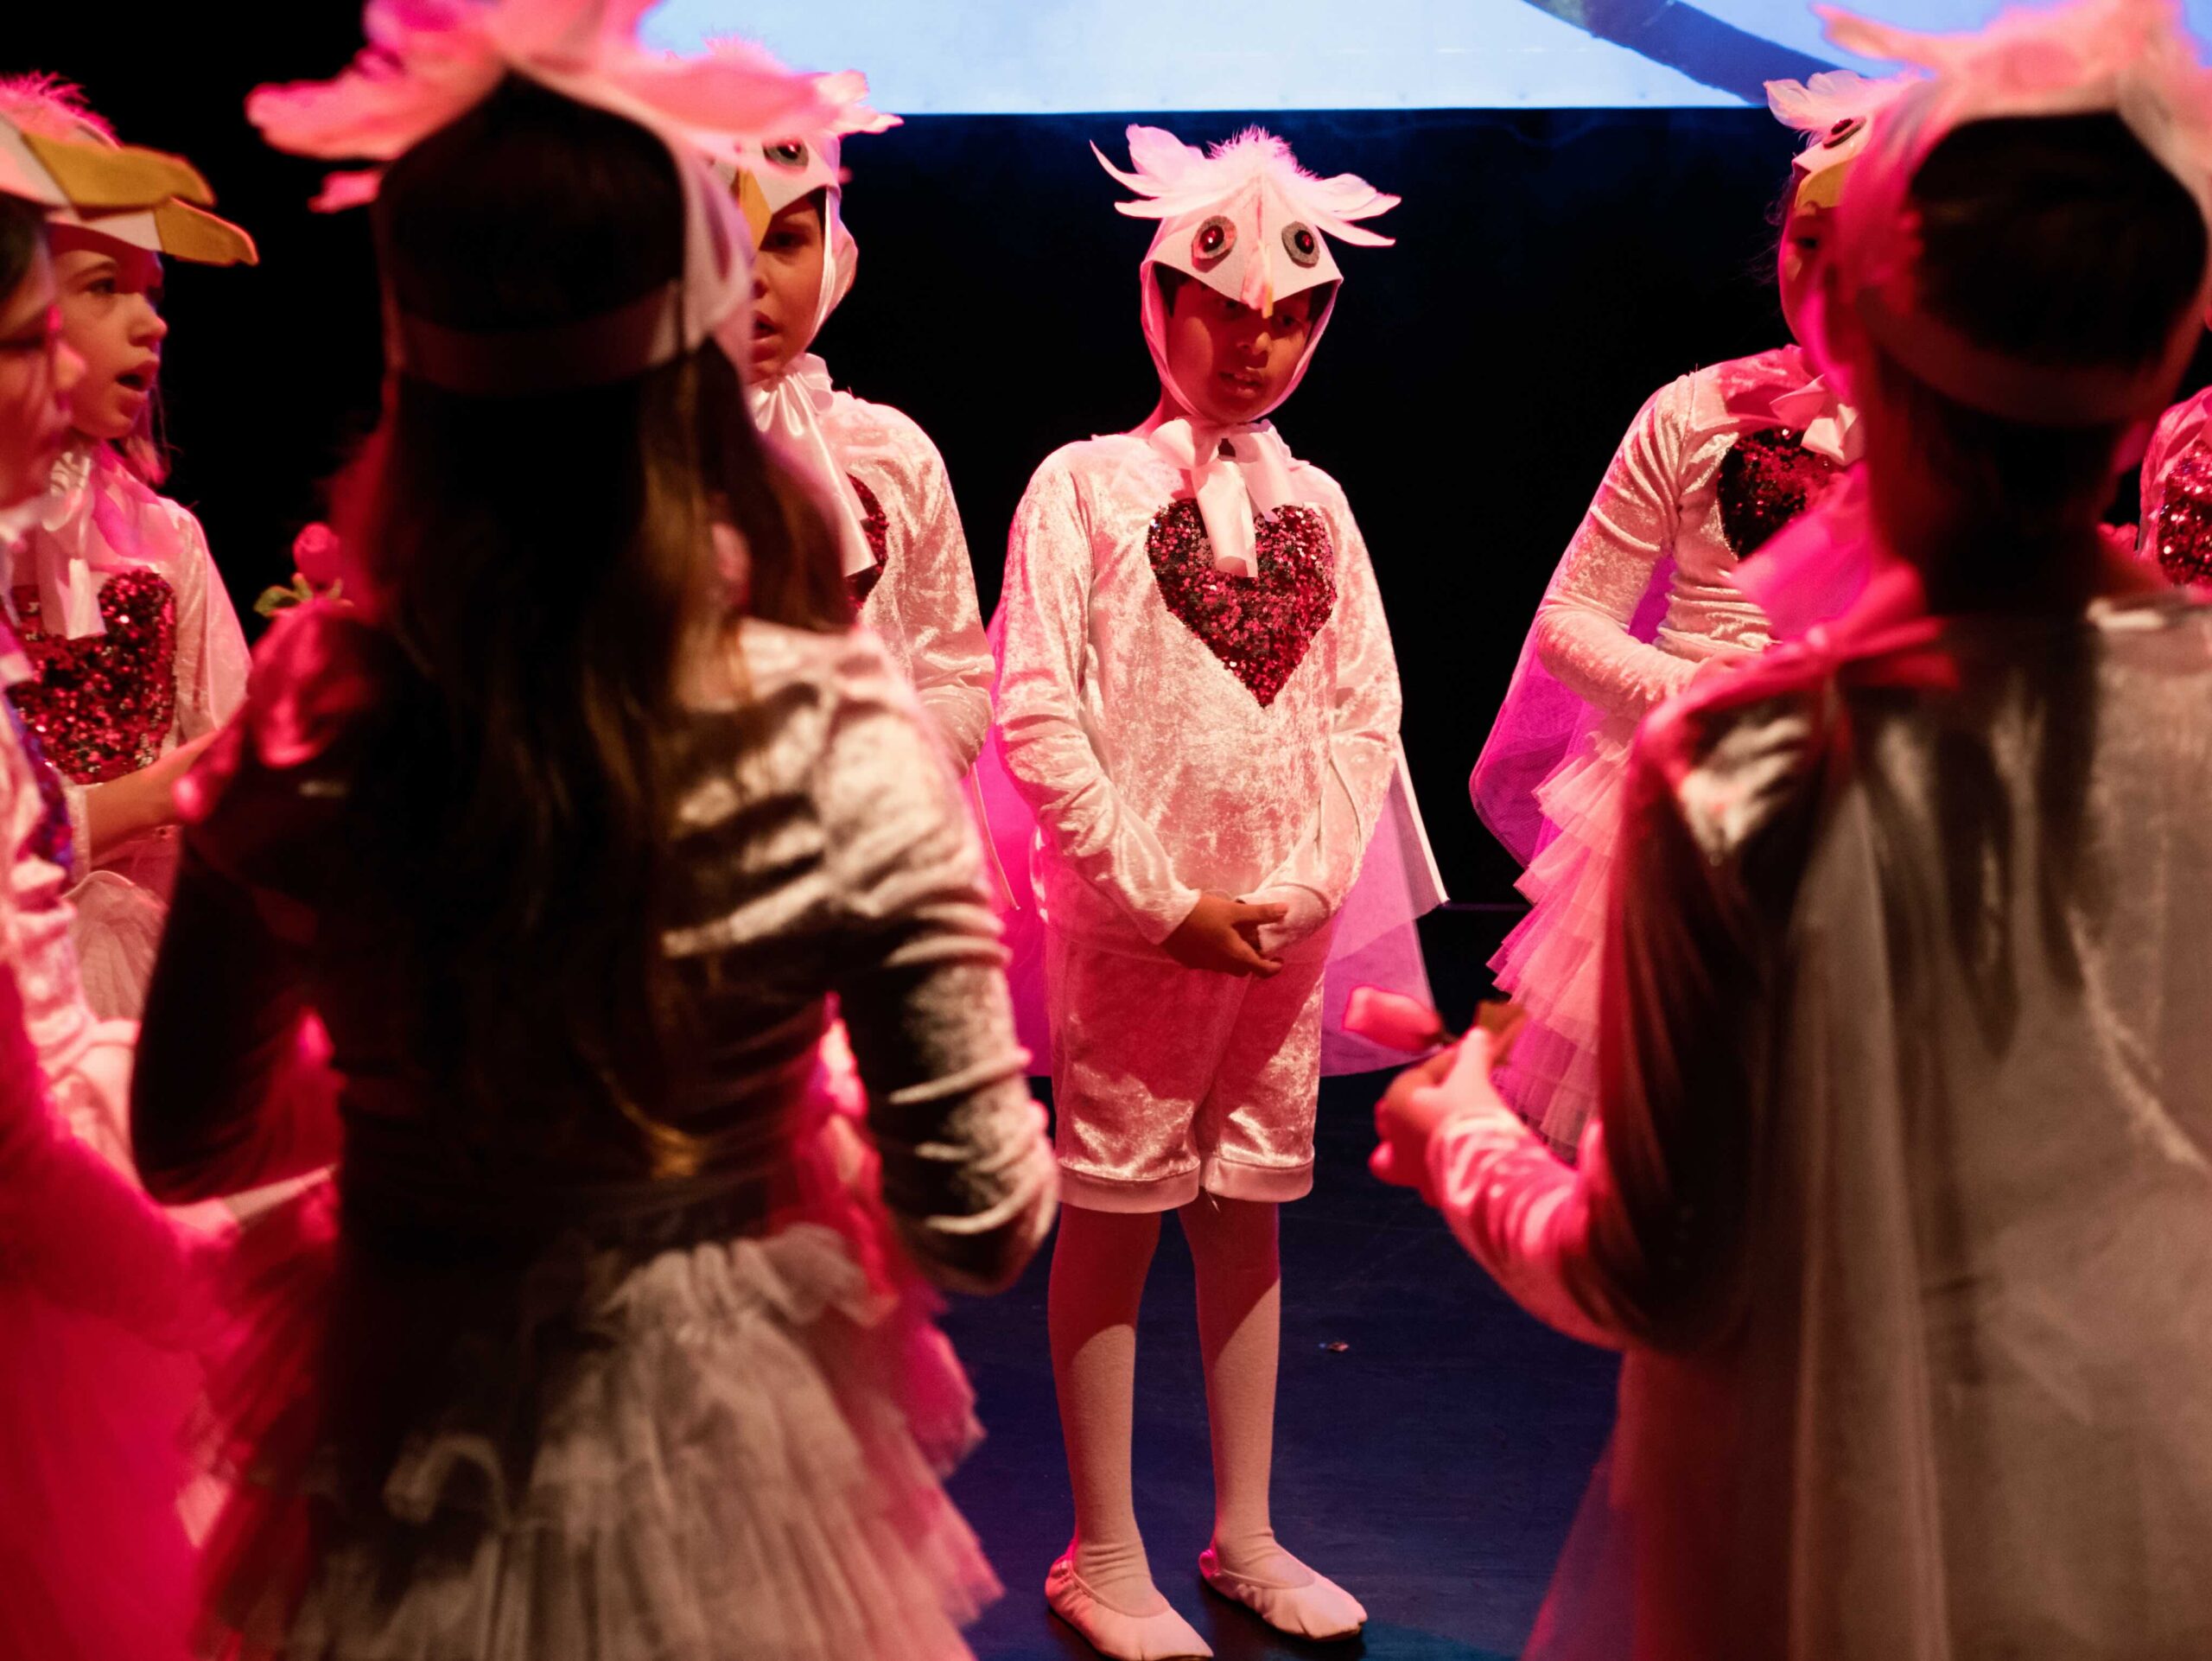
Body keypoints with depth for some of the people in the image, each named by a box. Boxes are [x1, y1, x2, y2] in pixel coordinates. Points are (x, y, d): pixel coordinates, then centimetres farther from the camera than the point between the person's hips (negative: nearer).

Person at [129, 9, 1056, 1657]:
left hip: (411, 1469, 1)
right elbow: (981, 1222, -16)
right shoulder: (838, 745, -23)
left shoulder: (306, 729, -16)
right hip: (719, 1446, -1)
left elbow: (188, 1140, -1)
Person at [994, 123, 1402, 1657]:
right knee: (1114, 1219, 2)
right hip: (1132, 918, -4)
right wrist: (1163, 900, -13)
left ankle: (1246, 1538, 24)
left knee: (1248, 1213, 12)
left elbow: (1367, 710, 9)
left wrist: (1309, 884, -5)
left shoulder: (1313, 502, 9)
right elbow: (1036, 718, -11)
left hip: (1285, 920, 5)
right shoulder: (1087, 485, -5)